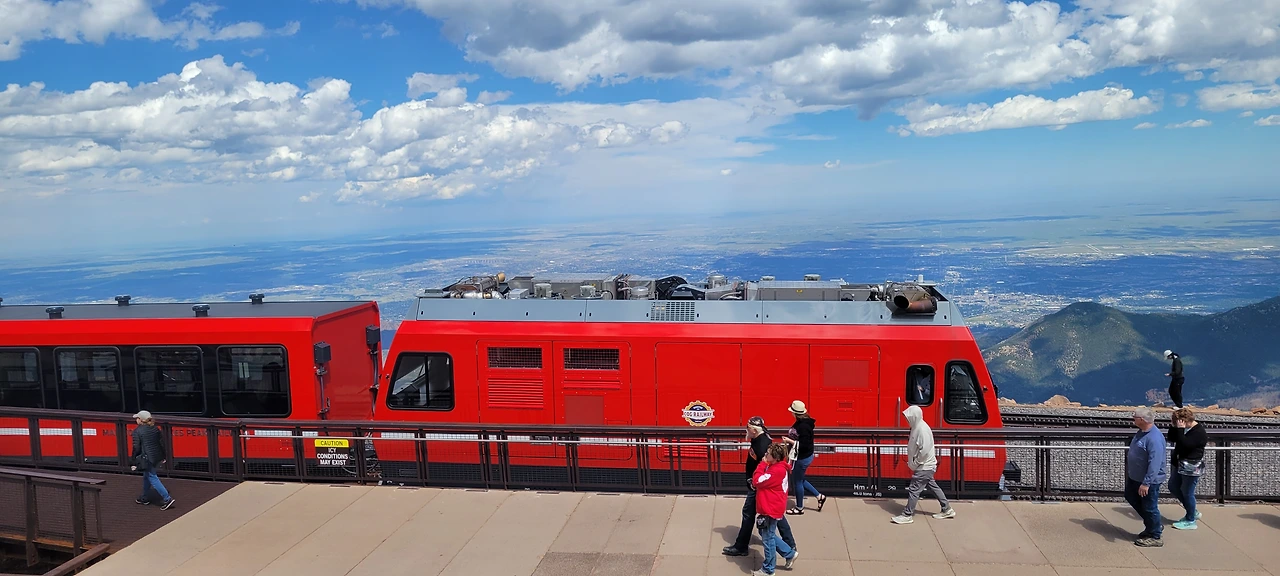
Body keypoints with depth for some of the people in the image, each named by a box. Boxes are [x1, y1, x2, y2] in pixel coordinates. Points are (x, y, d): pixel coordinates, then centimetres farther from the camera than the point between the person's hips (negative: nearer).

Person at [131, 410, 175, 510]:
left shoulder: (137, 431, -13)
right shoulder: (155, 429, 6)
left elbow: (136, 448, -13)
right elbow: (162, 443, 9)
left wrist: (134, 463, -7)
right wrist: (163, 457, 17)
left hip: (146, 459, -8)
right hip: (156, 457, 8)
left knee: (152, 478, -4)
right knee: (146, 476, 24)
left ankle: (167, 499, -11)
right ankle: (144, 498, 36)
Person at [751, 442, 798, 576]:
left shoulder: (777, 470, -25)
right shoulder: (777, 466, 7)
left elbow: (757, 481, -24)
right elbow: (763, 481, 11)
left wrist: (763, 464, -17)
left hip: (771, 509, -10)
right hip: (770, 507, 10)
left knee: (767, 537, 3)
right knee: (767, 534, 23)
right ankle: (790, 554, 31)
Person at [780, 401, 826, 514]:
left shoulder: (804, 426, -27)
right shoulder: (801, 422, 3)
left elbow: (804, 445, -28)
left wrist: (790, 441, -24)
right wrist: (789, 440, 4)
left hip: (803, 458, -10)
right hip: (801, 456, 10)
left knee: (797, 481, 7)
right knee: (799, 480, 22)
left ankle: (799, 508, 24)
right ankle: (820, 496, 32)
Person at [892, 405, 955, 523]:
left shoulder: (922, 429, -23)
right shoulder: (917, 427, 8)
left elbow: (925, 450, -28)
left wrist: (915, 464, -19)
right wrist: (913, 463, 10)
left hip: (924, 467, -10)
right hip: (926, 466, 10)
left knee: (913, 490, -6)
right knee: (933, 487, 18)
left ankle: (907, 515, 0)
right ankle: (947, 509, 27)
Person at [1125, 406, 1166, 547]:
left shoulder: (1154, 438, -29)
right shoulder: (1141, 432, 2)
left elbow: (1155, 463, -32)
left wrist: (1146, 483, -32)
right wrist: (1130, 472, 24)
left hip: (1149, 480, -10)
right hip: (1136, 477, 10)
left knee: (1149, 507, 3)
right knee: (1131, 497, 23)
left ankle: (1154, 537, 19)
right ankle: (1152, 526, 36)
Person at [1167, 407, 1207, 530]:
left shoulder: (1199, 432, -20)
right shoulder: (1184, 428, 5)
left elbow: (1184, 444, -30)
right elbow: (1171, 439, 7)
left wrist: (1180, 429, -26)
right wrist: (1174, 427, -5)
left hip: (1192, 468, -9)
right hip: (1179, 465, 10)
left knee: (1187, 493, 0)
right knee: (1173, 487, 17)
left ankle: (1190, 521, 16)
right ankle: (1193, 512, 30)